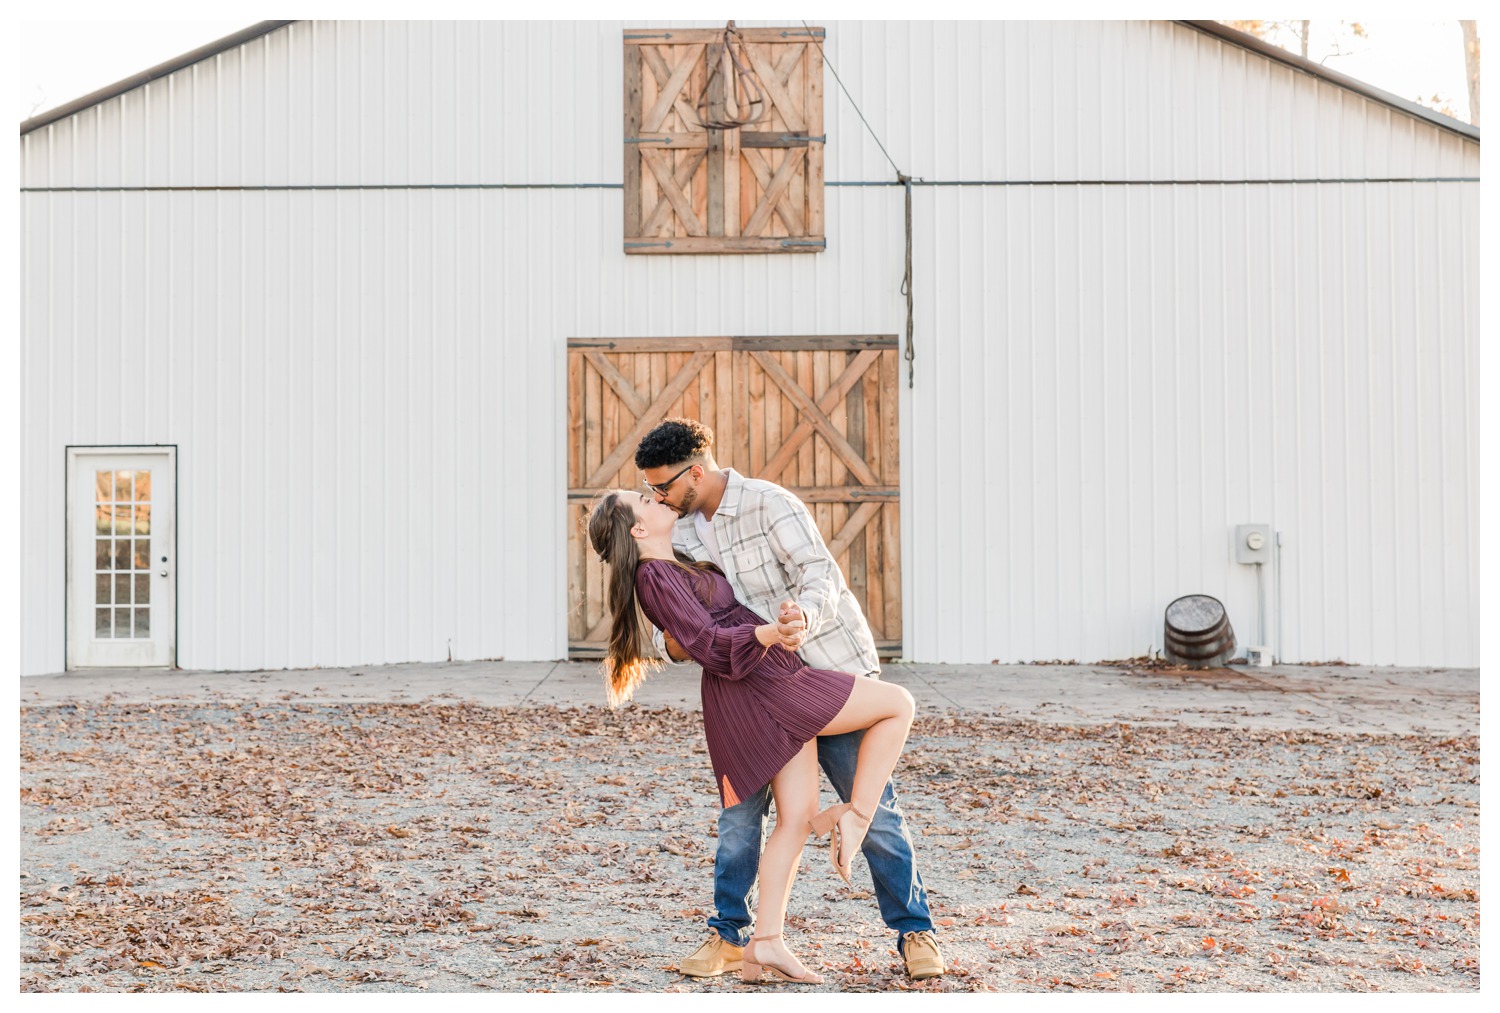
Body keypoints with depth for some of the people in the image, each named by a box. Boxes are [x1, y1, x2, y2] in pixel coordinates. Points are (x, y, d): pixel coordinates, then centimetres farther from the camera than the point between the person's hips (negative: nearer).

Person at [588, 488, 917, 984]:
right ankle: (854, 817, -2)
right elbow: (708, 644, -19)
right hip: (764, 687, -10)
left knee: (796, 816, 6)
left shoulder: (676, 568, 19)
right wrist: (766, 634, -36)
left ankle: (765, 943, 3)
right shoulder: (655, 577, -11)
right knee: (898, 704, -3)